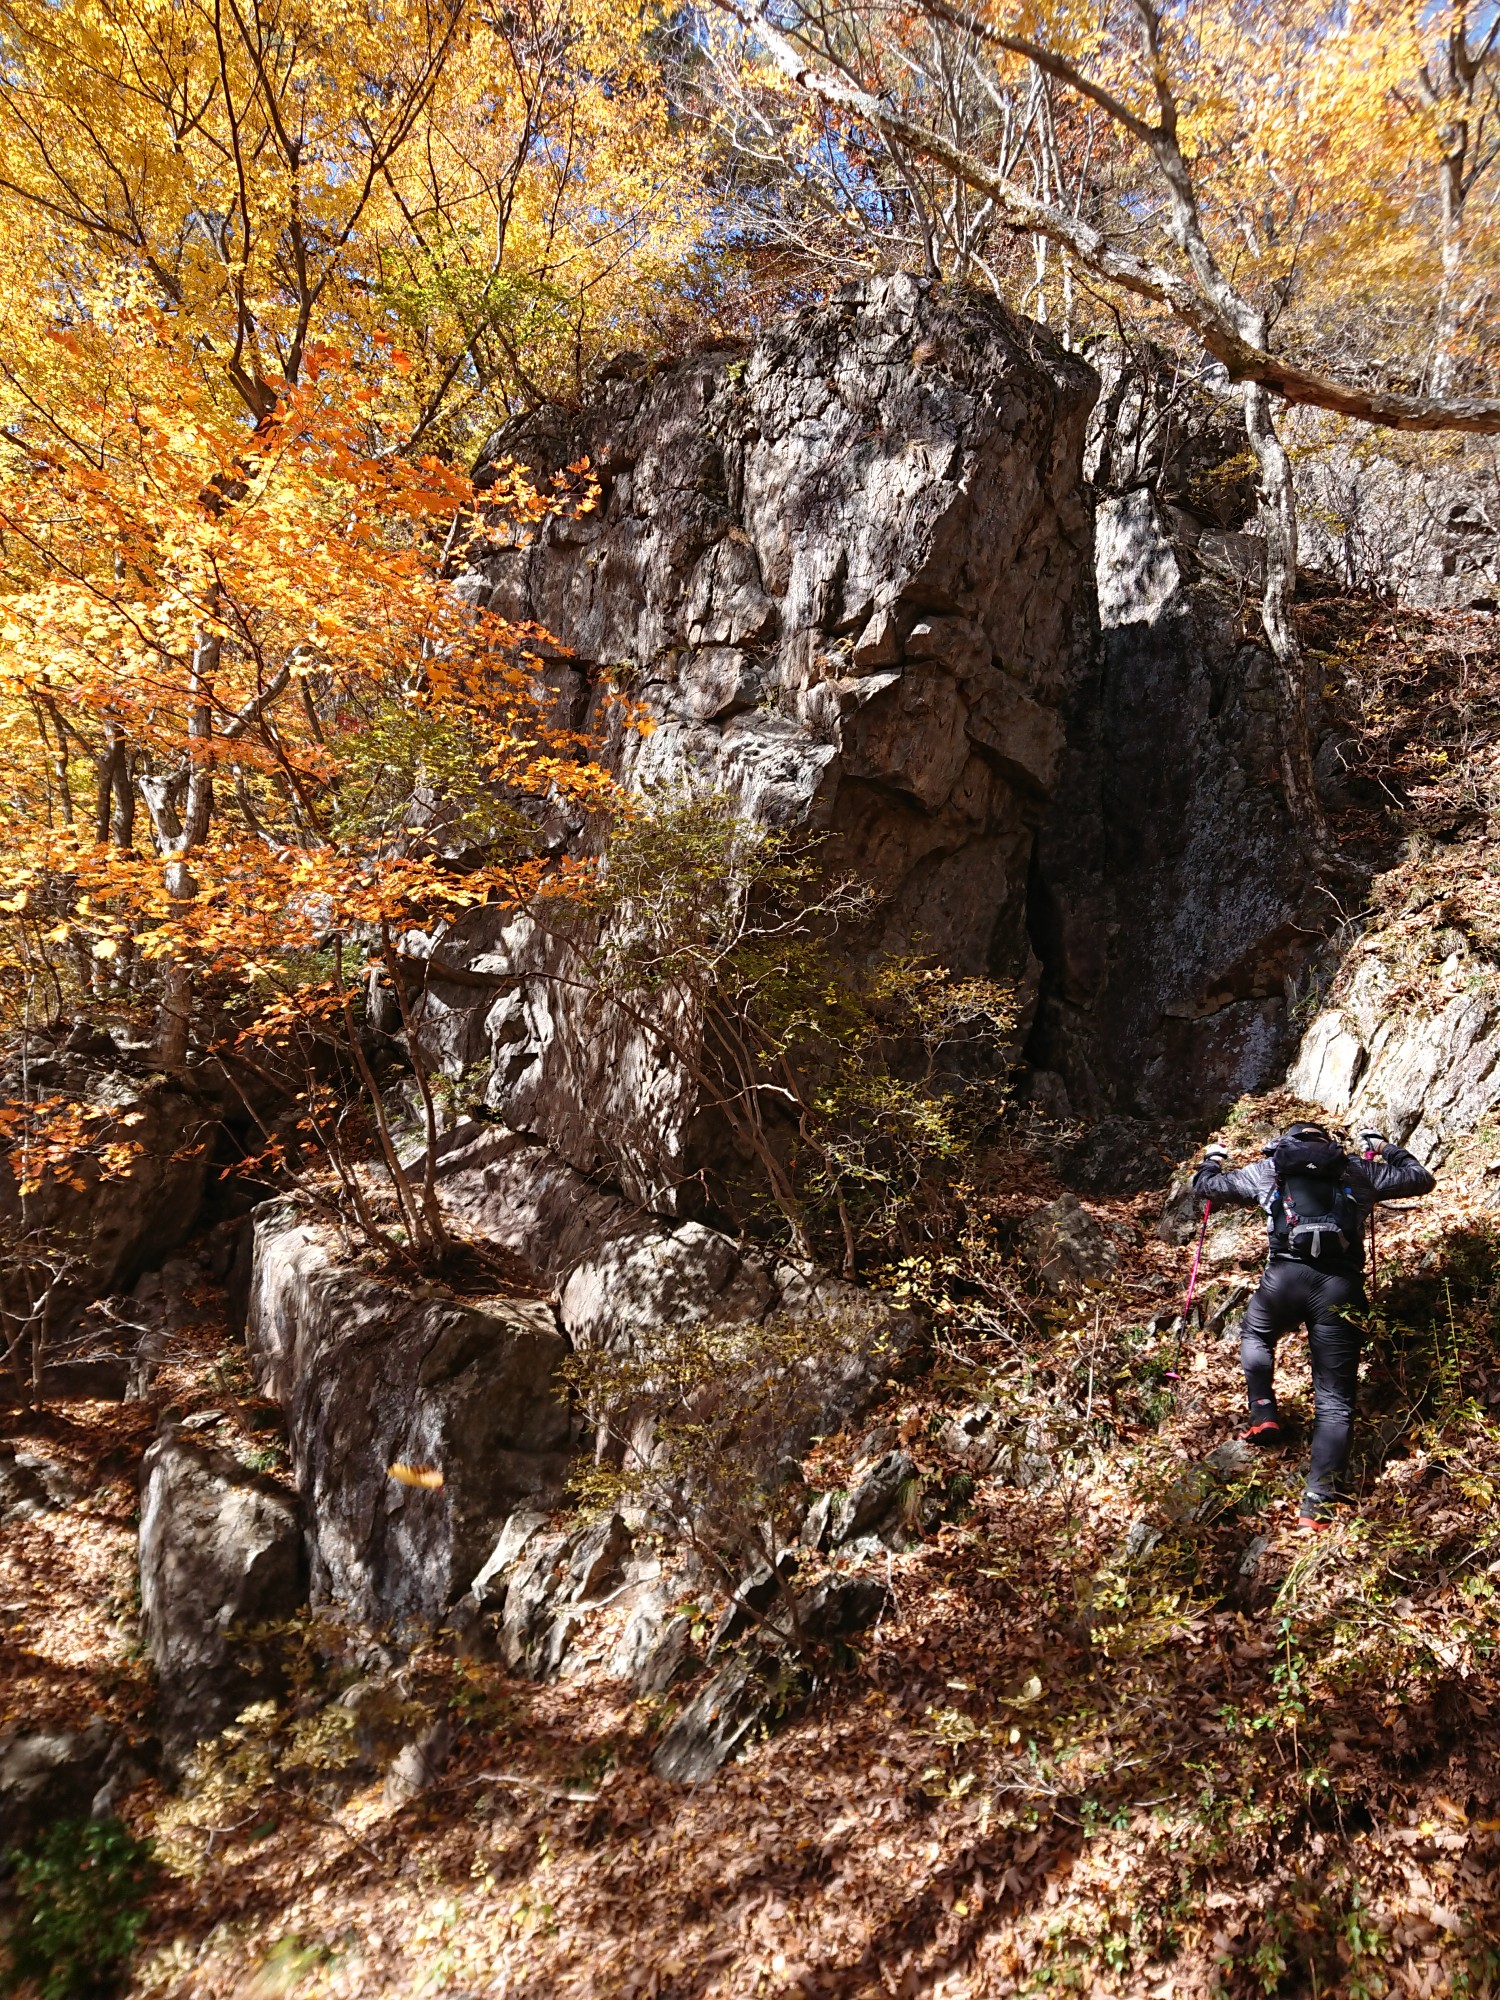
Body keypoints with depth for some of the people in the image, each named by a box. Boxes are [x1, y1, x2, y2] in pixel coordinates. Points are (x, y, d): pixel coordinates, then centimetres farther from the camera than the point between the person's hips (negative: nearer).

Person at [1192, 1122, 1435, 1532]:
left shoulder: (1268, 1170, 19)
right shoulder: (1357, 1170, 20)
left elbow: (1204, 1186, 27)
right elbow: (1422, 1178, 31)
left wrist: (1213, 1159, 50)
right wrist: (1385, 1150, 47)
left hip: (1286, 1276, 0)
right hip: (1342, 1286, 0)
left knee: (1255, 1335, 35)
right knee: (1334, 1403, 5)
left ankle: (1263, 1416, 16)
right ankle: (1318, 1506, -7)